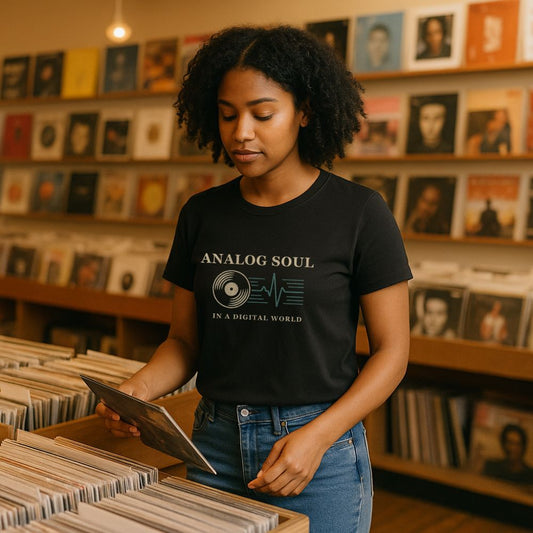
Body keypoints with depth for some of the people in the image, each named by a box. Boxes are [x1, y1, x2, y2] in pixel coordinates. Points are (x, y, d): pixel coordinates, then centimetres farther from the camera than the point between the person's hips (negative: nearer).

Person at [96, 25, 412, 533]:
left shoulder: (359, 213, -9)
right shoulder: (201, 214, 1)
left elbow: (391, 351, -7)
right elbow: (184, 341, 7)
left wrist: (316, 436, -18)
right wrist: (137, 389, -12)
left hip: (321, 451, -3)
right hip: (215, 445, 4)